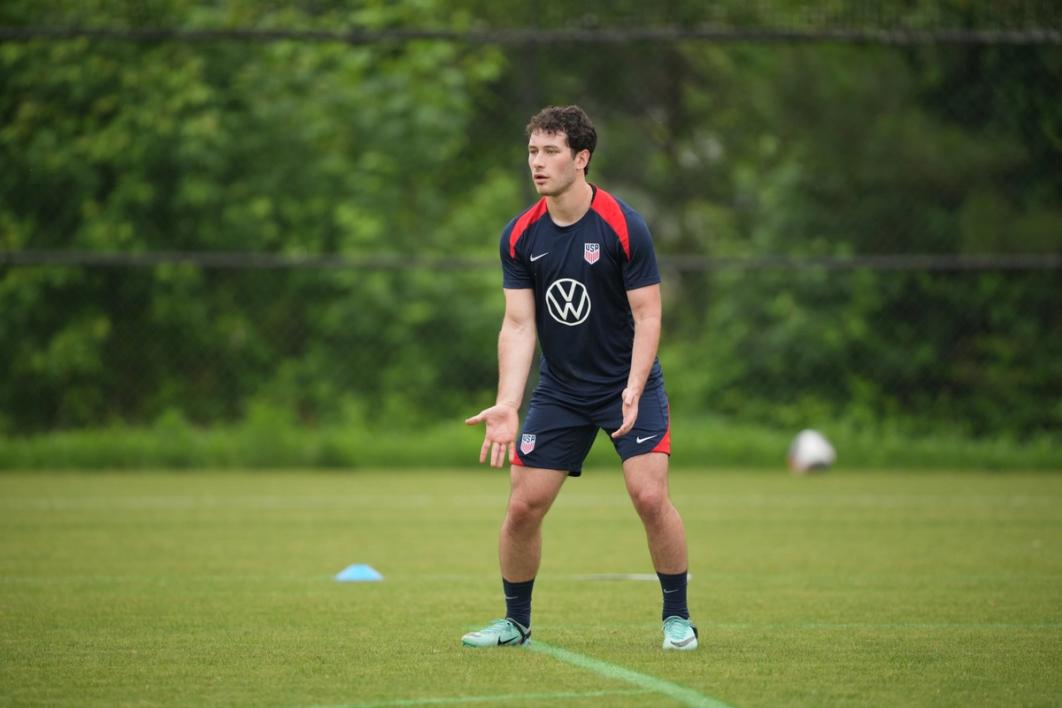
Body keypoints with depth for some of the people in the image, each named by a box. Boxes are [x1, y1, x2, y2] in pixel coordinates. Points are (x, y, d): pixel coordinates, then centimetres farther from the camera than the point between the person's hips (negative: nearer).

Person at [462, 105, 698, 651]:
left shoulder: (623, 226, -16)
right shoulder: (520, 236, -5)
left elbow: (647, 315, -14)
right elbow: (518, 324, -6)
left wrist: (633, 390, -27)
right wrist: (507, 405, -18)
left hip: (629, 385, -3)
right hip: (558, 390, 3)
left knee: (650, 496, -17)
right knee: (523, 505, -2)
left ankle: (677, 617, 1)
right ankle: (516, 621, 18)